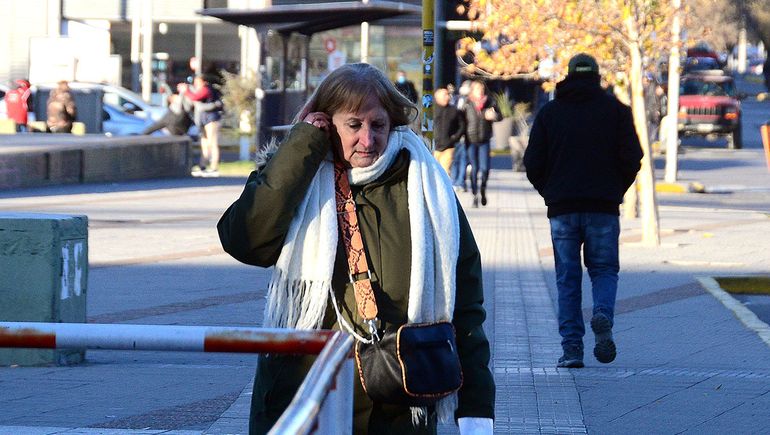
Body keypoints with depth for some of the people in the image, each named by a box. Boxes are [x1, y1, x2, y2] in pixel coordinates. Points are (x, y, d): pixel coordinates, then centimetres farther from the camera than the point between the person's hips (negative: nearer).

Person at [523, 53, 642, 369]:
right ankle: (603, 314, -20)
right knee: (604, 269, 10)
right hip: (604, 207, -1)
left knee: (567, 278, 5)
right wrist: (617, 190, 11)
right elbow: (632, 157, -3)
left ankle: (572, 346, -2)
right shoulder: (616, 110, 4)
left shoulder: (549, 112, 7)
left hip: (562, 209, 1)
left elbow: (533, 163, 3)